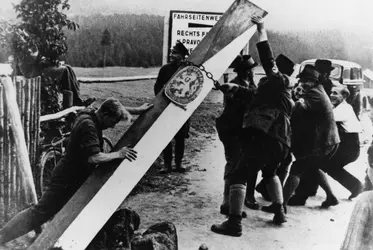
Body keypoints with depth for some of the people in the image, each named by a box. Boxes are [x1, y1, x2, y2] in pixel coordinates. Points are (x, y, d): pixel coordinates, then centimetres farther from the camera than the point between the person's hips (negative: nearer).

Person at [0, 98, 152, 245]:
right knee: (40, 212, -5)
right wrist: (118, 154, -26)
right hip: (67, 180, -10)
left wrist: (136, 110, 16)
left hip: (77, 176, 10)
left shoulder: (89, 113, 0)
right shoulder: (88, 126, -27)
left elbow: (114, 109, 21)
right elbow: (93, 157, -35)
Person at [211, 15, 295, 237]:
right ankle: (280, 213, 31)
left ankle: (234, 224, -13)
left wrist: (262, 30, -7)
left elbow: (268, 60, -11)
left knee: (239, 176, -6)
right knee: (270, 172, 34)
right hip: (281, 142, 9)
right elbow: (259, 95, 37)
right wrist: (236, 89, 39)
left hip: (264, 139, -9)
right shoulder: (282, 90, 27)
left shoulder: (279, 81, 3)